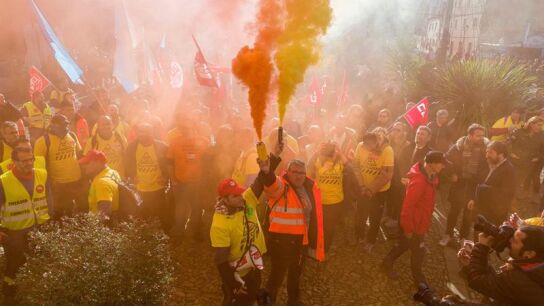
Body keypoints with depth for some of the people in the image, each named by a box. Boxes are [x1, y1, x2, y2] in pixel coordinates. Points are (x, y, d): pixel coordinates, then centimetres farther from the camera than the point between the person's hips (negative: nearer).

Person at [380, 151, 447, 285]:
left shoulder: (429, 175, -6)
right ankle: (418, 277, 40)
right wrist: (408, 229, -21)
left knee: (405, 244, 25)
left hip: (421, 221, 8)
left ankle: (387, 263, 44)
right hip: (415, 224, -8)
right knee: (418, 250, 14)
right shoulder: (418, 181, -35)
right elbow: (407, 206, -30)